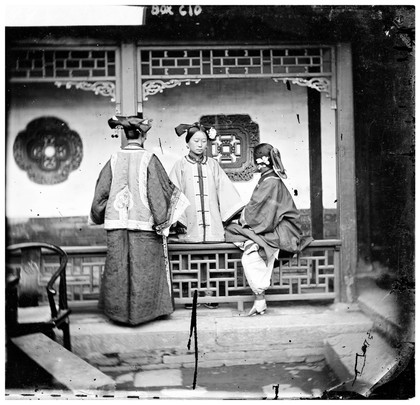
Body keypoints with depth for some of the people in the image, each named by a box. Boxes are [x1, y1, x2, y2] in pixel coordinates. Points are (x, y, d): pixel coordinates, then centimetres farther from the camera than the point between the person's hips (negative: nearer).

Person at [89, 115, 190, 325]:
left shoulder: (114, 160, 2)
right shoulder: (149, 159, -7)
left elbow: (101, 192, 6)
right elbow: (159, 192, -8)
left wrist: (98, 217, 19)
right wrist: (163, 221, 0)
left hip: (117, 222, 4)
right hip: (143, 222, -3)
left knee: (118, 269, 12)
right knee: (144, 270, 7)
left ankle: (119, 311, 20)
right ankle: (142, 311, 14)